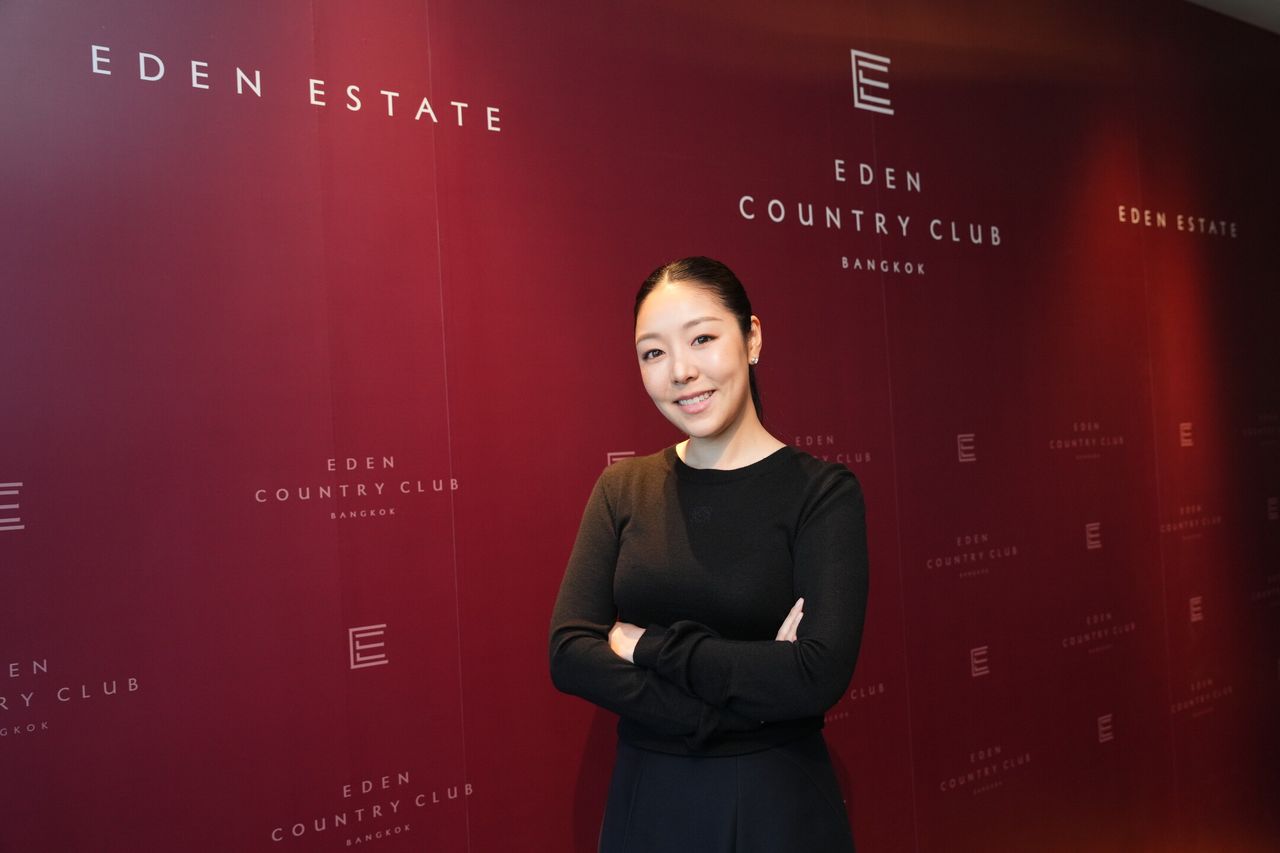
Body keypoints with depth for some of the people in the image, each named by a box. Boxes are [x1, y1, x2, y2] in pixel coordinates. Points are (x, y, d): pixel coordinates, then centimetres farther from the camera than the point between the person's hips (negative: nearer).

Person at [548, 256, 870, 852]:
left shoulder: (821, 491, -11)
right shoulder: (622, 489, -1)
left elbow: (820, 675, -22)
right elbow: (568, 654, -11)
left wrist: (647, 644, -15)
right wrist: (751, 680, -20)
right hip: (644, 801, 3)